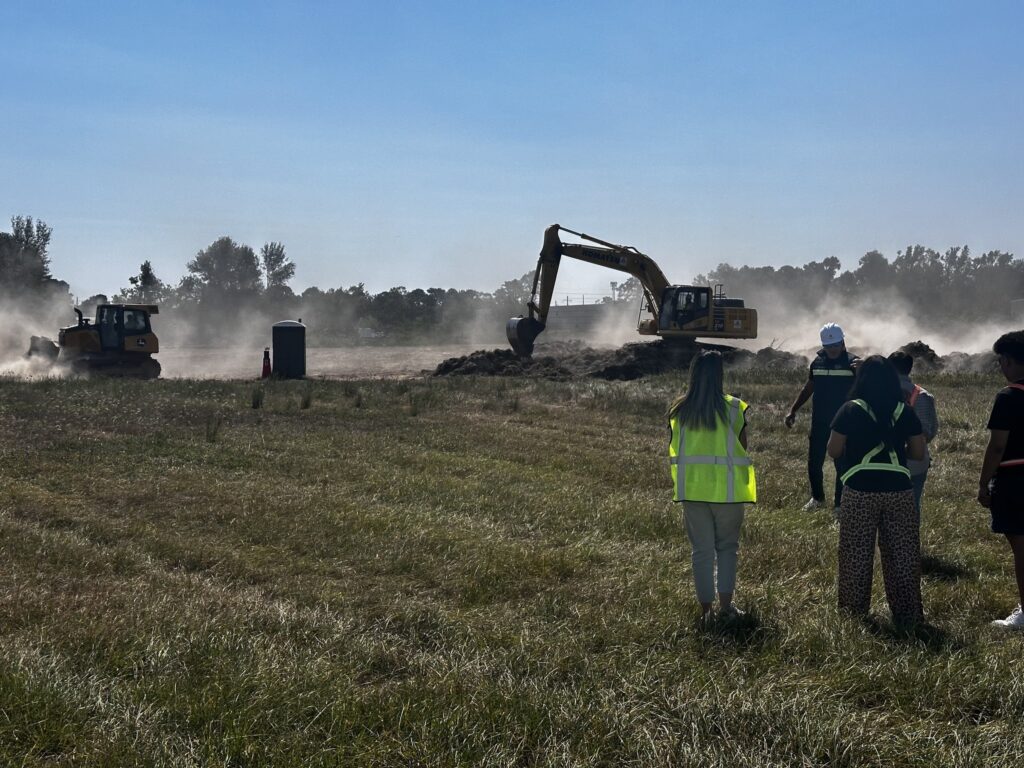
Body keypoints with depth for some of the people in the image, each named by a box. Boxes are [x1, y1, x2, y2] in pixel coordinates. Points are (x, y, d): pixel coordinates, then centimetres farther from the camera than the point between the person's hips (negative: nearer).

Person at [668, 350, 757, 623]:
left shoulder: (680, 410, -2)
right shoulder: (733, 408, -10)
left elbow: (675, 450, 4)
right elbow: (742, 448, -3)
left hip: (692, 489, 2)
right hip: (726, 489, -2)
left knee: (701, 549, 11)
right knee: (727, 547, 15)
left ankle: (706, 608, 13)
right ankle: (725, 603, 11)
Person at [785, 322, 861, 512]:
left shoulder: (852, 362, -7)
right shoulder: (818, 362, 6)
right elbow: (808, 389, 17)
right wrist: (793, 410, 10)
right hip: (819, 422, 4)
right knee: (814, 463, 9)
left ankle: (839, 503, 15)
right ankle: (817, 497, 30)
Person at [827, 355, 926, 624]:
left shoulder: (852, 410, -5)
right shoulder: (905, 412, 3)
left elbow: (833, 451, -3)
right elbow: (918, 452, 7)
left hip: (860, 490, -2)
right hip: (898, 489, 2)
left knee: (857, 553, 11)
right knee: (901, 554, 10)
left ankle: (855, 610, 20)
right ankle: (907, 612, 13)